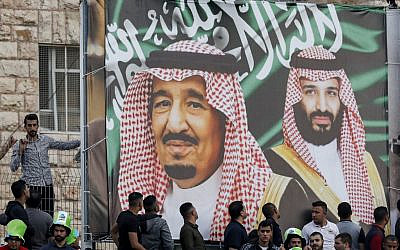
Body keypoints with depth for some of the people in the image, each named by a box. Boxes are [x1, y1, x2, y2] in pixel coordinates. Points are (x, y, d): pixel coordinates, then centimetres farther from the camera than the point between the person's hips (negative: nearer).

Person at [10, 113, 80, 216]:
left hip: (47, 185, 4)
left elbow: (64, 145, 21)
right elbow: (13, 167, -3)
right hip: (31, 186, -3)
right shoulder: (19, 145, 2)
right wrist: (20, 151, -14)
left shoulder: (46, 140, 12)